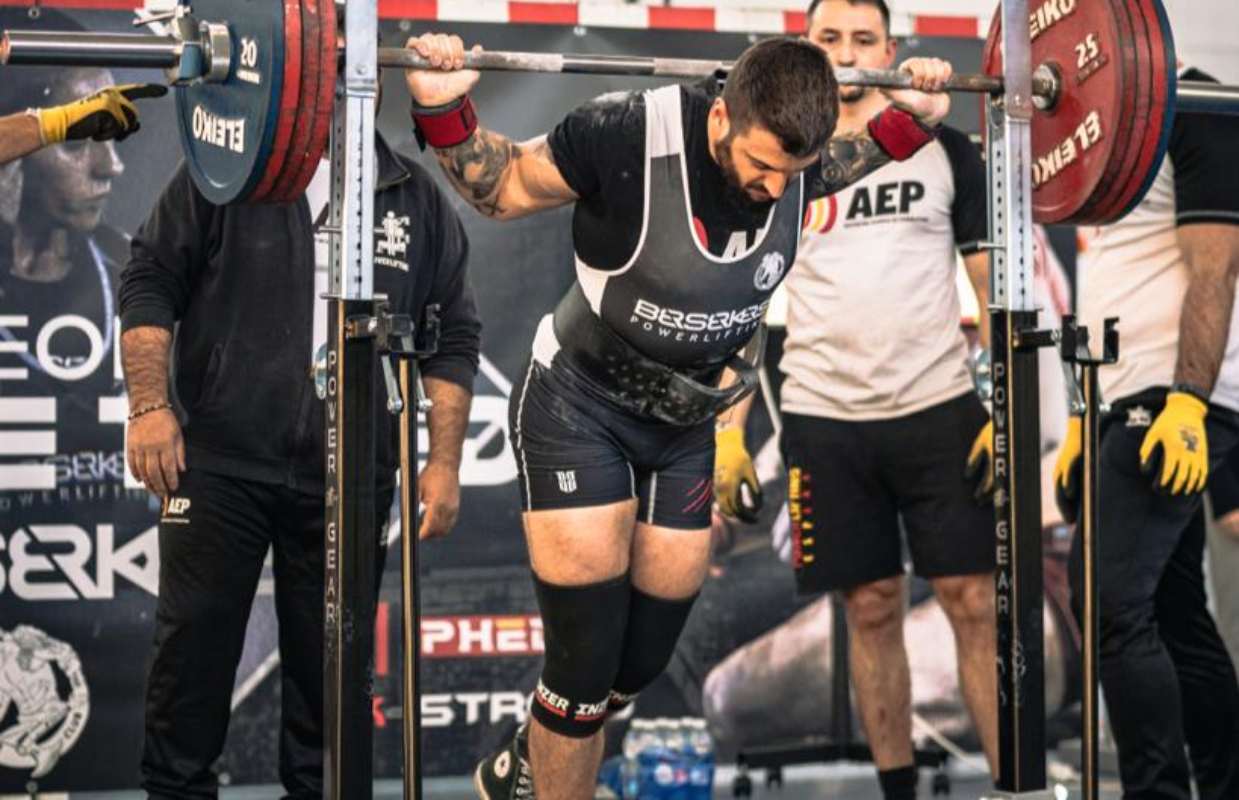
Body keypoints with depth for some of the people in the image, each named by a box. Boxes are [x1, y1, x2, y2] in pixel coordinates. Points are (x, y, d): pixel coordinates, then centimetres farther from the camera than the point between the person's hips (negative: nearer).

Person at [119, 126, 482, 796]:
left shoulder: (419, 200, 8)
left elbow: (453, 338, 9)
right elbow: (150, 281, 1)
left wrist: (444, 463, 3)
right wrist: (149, 405, -9)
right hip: (220, 461, -2)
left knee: (329, 662, 8)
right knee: (194, 646, 1)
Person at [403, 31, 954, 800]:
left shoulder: (794, 155, -16)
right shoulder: (625, 137, -31)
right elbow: (503, 188, -14)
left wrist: (912, 119, -1)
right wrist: (444, 111, -30)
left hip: (685, 422, 5)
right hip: (579, 406, -5)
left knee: (645, 660, 12)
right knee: (588, 655, -8)